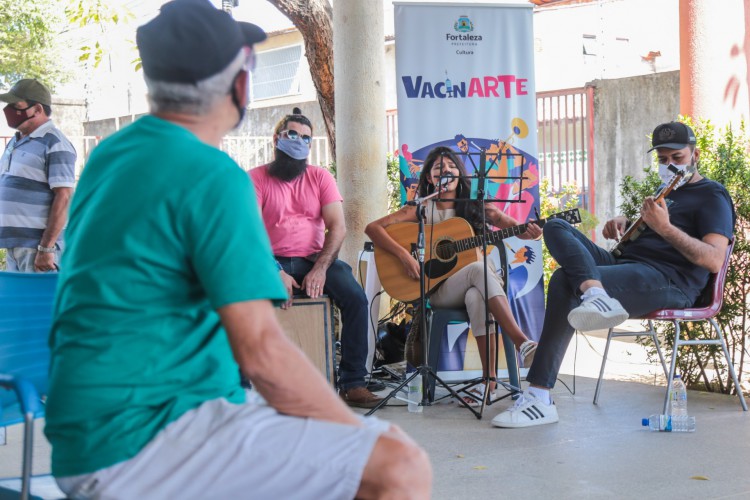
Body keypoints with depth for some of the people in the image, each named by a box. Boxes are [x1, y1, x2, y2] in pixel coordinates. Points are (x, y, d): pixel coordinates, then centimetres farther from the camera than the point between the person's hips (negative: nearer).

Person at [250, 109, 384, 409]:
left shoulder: (320, 177, 10)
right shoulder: (256, 178, 2)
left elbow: (337, 227, 0)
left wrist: (320, 269, -17)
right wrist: (276, 272, -23)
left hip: (316, 259, 2)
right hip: (274, 262, -2)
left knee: (356, 297, -23)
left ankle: (353, 383, -16)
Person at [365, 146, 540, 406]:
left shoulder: (476, 206, 11)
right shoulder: (422, 209, 6)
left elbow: (515, 227, 0)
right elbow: (372, 228, -3)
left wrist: (530, 231, -25)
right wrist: (404, 254, -18)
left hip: (480, 286, 2)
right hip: (438, 289, -2)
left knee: (476, 297, -37)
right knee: (479, 269, -35)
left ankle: (489, 378, -36)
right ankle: (524, 344, -40)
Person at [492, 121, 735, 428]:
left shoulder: (712, 196, 4)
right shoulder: (666, 193, 30)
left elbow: (714, 261, -12)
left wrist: (666, 228, -23)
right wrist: (622, 224, 16)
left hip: (671, 281, -9)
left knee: (566, 281, -30)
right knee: (556, 227, -7)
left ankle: (539, 398, -31)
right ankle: (596, 295, -36)